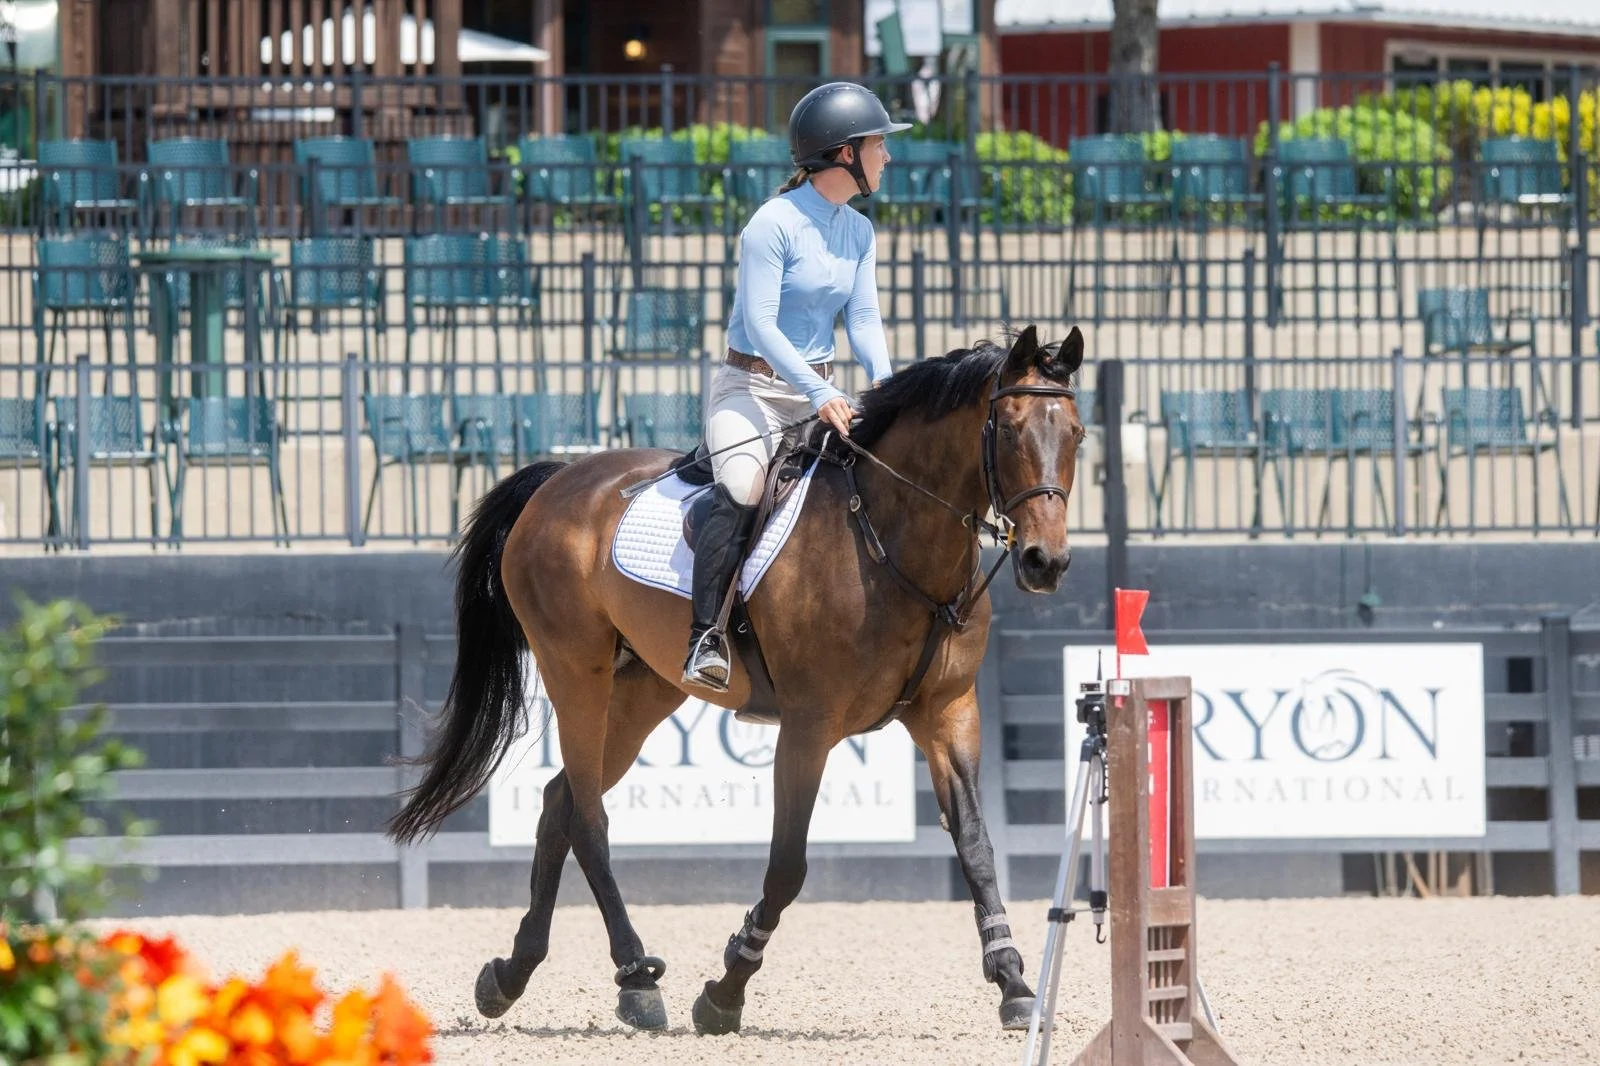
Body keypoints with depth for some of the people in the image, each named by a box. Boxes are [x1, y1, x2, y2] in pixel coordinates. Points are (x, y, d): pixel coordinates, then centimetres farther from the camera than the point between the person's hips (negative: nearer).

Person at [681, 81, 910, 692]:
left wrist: (882, 381, -16)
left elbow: (863, 317, 5)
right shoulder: (774, 224, -15)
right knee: (741, 494, -31)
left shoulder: (860, 233, 9)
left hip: (819, 391, 8)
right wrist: (817, 394, -30)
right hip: (752, 385, -7)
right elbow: (760, 325, -20)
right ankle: (705, 640, -32)